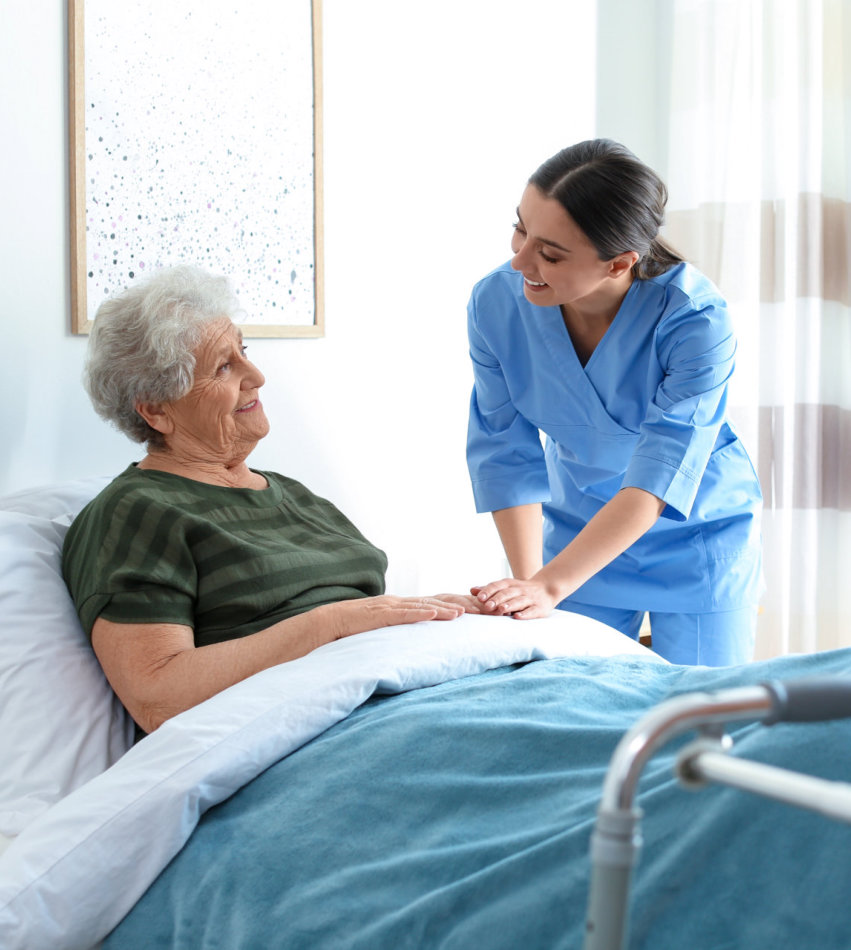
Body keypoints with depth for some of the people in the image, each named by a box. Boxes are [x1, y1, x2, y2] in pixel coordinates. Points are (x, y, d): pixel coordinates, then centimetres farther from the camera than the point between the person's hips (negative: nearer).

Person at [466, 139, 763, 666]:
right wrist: (527, 583, -20)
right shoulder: (496, 303, -18)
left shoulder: (696, 320, -30)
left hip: (698, 538, -3)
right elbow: (508, 457, -13)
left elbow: (657, 480, -31)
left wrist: (550, 584, -37)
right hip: (580, 534, 3)